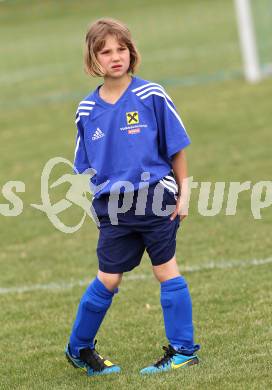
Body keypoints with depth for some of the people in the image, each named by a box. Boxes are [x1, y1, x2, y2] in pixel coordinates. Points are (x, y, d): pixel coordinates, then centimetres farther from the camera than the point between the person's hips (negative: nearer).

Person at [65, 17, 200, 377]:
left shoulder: (151, 96, -5)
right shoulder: (87, 110, 4)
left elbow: (176, 147, 0)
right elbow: (86, 166, 12)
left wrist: (182, 192, -1)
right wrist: (100, 195, 2)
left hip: (156, 198, -2)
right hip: (112, 208, 2)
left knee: (167, 270, 2)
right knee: (108, 280, 3)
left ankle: (184, 349, 11)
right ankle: (79, 348, 20)